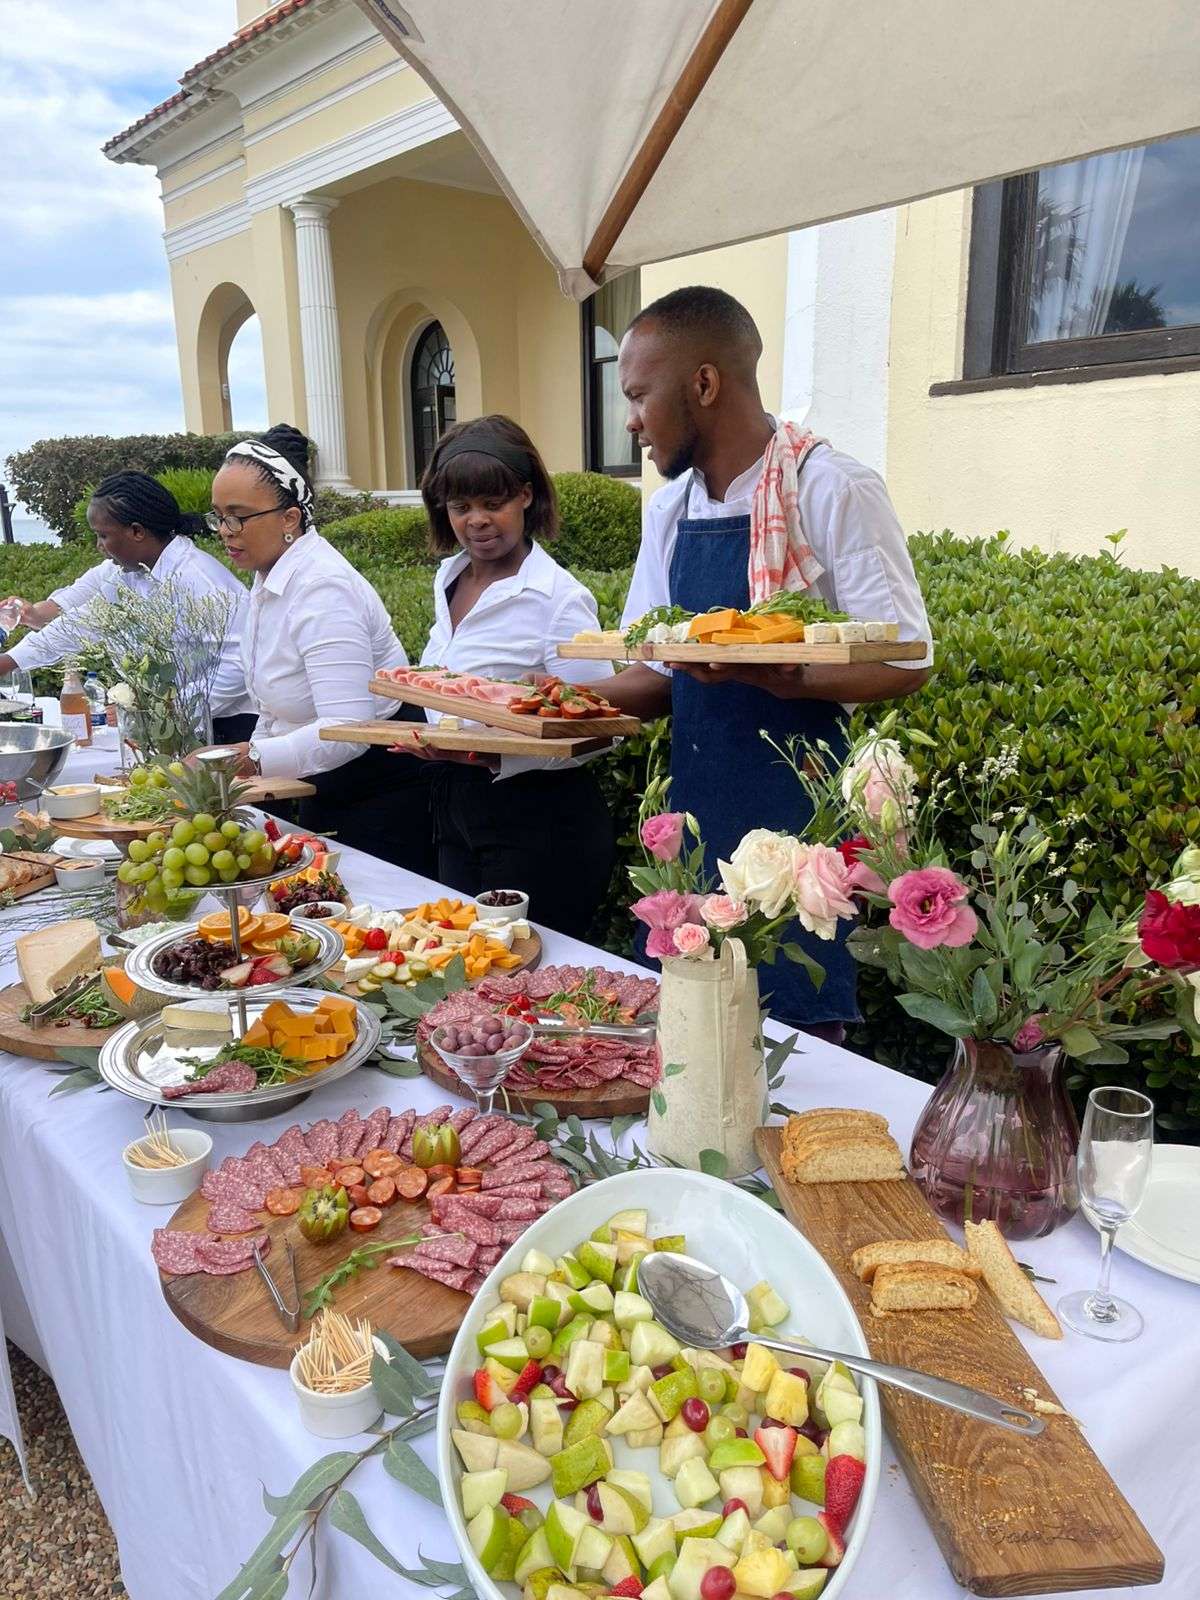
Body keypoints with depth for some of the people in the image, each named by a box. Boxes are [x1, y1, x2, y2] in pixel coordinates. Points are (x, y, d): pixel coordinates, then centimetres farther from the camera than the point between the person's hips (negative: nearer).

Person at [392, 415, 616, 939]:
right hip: (454, 811, 8)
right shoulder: (449, 578, 7)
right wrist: (430, 740, 5)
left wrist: (494, 756, -29)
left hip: (537, 822, -7)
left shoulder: (561, 597, -16)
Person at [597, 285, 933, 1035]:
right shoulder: (670, 508, 9)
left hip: (795, 824, -6)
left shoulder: (833, 488, -11)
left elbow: (905, 662, -14)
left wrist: (766, 674, -27)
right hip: (692, 813, 7)